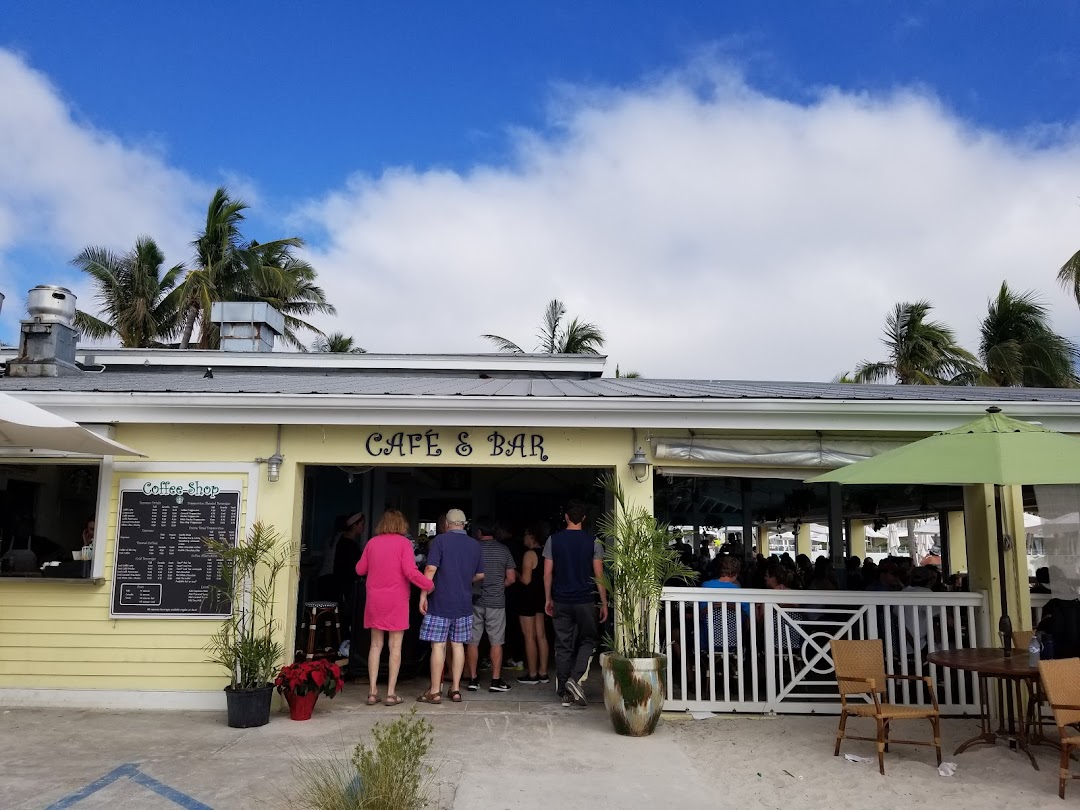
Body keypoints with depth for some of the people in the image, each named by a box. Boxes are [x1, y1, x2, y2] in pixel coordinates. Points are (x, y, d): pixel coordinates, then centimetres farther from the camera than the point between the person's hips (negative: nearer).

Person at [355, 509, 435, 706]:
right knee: (395, 646, 3)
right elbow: (411, 572, -16)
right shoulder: (404, 543, -7)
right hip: (396, 601, -3)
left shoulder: (372, 542, 4)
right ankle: (391, 693, 3)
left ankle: (372, 691, 9)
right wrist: (430, 585, -9)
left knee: (376, 645, 11)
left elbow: (360, 569, 12)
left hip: (375, 601, 4)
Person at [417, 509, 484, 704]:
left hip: (440, 602, -4)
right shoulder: (475, 545, 8)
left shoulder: (440, 540, -7)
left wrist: (423, 596, -9)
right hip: (464, 604, 5)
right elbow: (480, 575, 13)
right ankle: (455, 689, 13)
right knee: (457, 645, 10)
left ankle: (435, 691, 3)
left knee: (438, 645, -1)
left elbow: (431, 569, -14)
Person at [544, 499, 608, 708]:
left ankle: (564, 693, 12)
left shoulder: (553, 540, -1)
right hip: (585, 601, -2)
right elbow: (599, 575, -3)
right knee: (588, 640, 14)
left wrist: (548, 599, 10)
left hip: (561, 602, 2)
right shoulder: (592, 542, -4)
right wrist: (604, 603, 3)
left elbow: (547, 573, 1)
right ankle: (575, 678, -7)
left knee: (563, 647, 8)